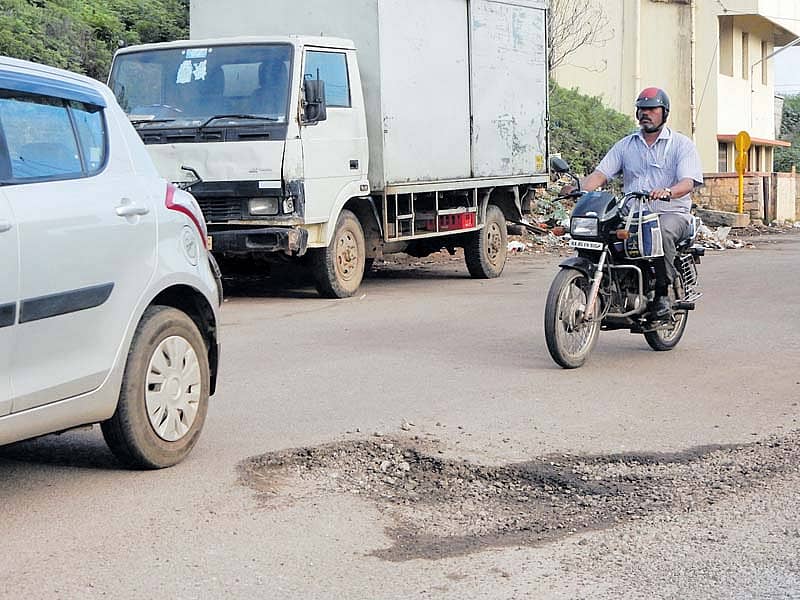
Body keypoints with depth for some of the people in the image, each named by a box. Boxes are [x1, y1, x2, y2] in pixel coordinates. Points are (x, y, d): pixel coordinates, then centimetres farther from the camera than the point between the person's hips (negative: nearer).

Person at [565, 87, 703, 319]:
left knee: (663, 231, -39)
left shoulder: (682, 144, 6)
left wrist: (668, 192, -34)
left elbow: (688, 181, -10)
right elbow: (600, 173, 6)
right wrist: (580, 190, -16)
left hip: (671, 213, -4)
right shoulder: (626, 145, 18)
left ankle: (662, 292, -26)